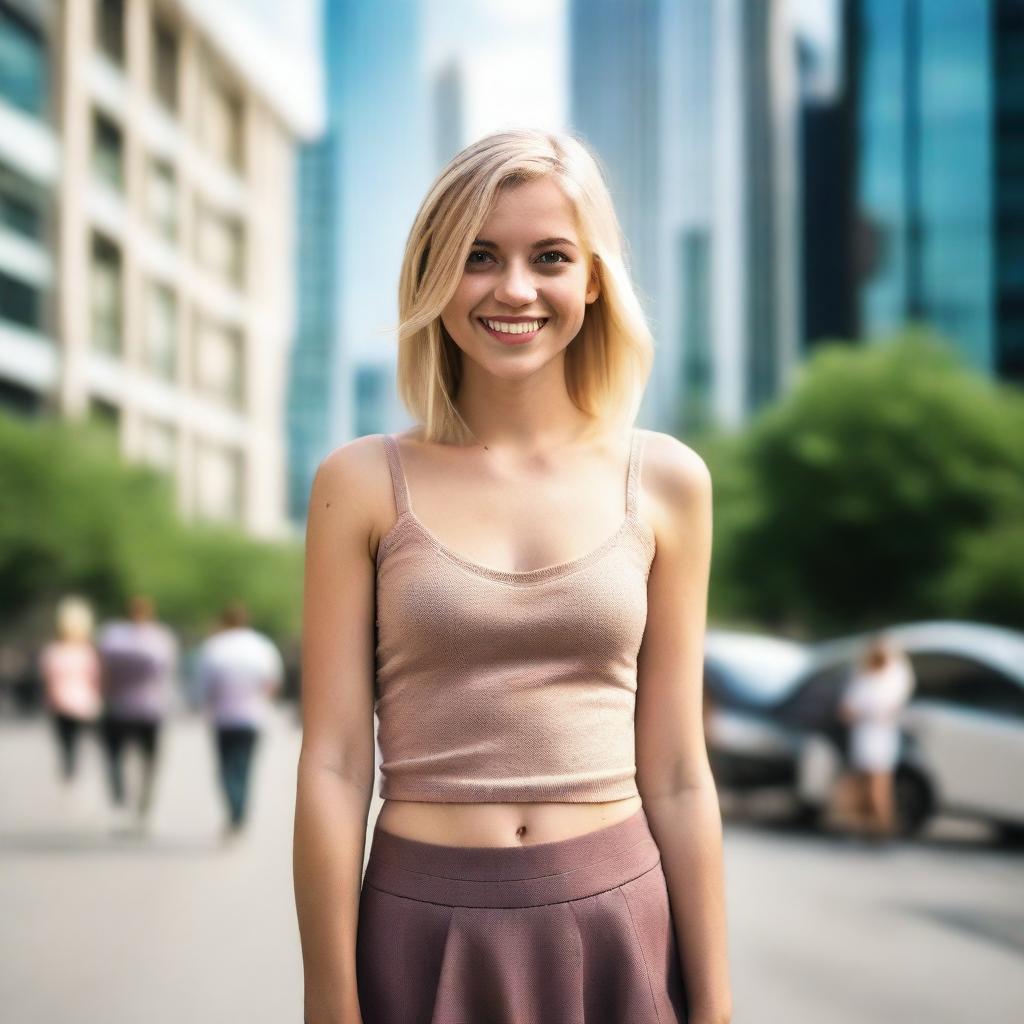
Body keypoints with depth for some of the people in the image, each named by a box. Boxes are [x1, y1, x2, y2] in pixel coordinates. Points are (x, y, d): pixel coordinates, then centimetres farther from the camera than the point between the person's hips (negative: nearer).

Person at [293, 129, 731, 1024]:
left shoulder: (666, 481, 1)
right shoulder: (362, 483, -4)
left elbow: (676, 774, 2)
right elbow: (334, 765, -5)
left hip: (616, 922, 1)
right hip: (423, 929, -1)